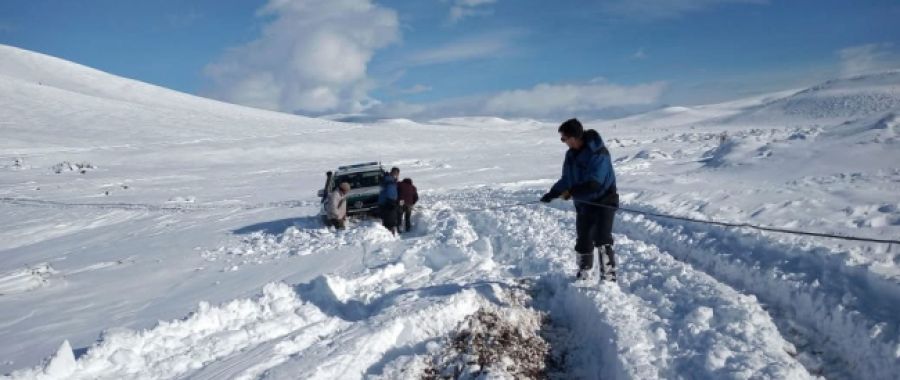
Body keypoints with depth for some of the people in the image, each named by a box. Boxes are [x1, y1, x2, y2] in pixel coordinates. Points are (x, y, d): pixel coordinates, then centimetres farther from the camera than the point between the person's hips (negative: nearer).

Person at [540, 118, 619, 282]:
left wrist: (571, 192, -28)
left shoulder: (598, 153, -21)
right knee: (582, 242, 11)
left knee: (602, 240, -17)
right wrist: (552, 193, 7)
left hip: (604, 201, -7)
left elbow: (594, 183, -29)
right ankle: (583, 277, 26)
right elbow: (566, 179, 13)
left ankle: (609, 279, -11)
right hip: (584, 203, 7)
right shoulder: (571, 154, 3)